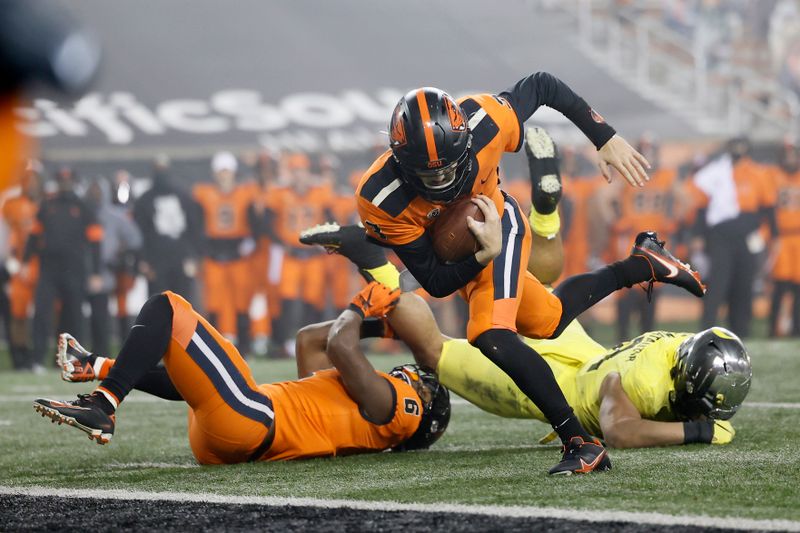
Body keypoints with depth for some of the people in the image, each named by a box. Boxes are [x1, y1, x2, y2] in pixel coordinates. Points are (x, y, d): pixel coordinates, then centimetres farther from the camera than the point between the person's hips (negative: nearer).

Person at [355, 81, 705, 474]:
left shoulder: (483, 122, -35)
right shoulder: (381, 202, -36)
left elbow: (542, 86, -13)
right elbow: (436, 284, -25)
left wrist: (606, 140, -10)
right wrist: (487, 254, -41)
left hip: (498, 227, -2)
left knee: (492, 337, -25)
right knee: (549, 321, 21)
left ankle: (579, 442, -21)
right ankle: (642, 264, 42)